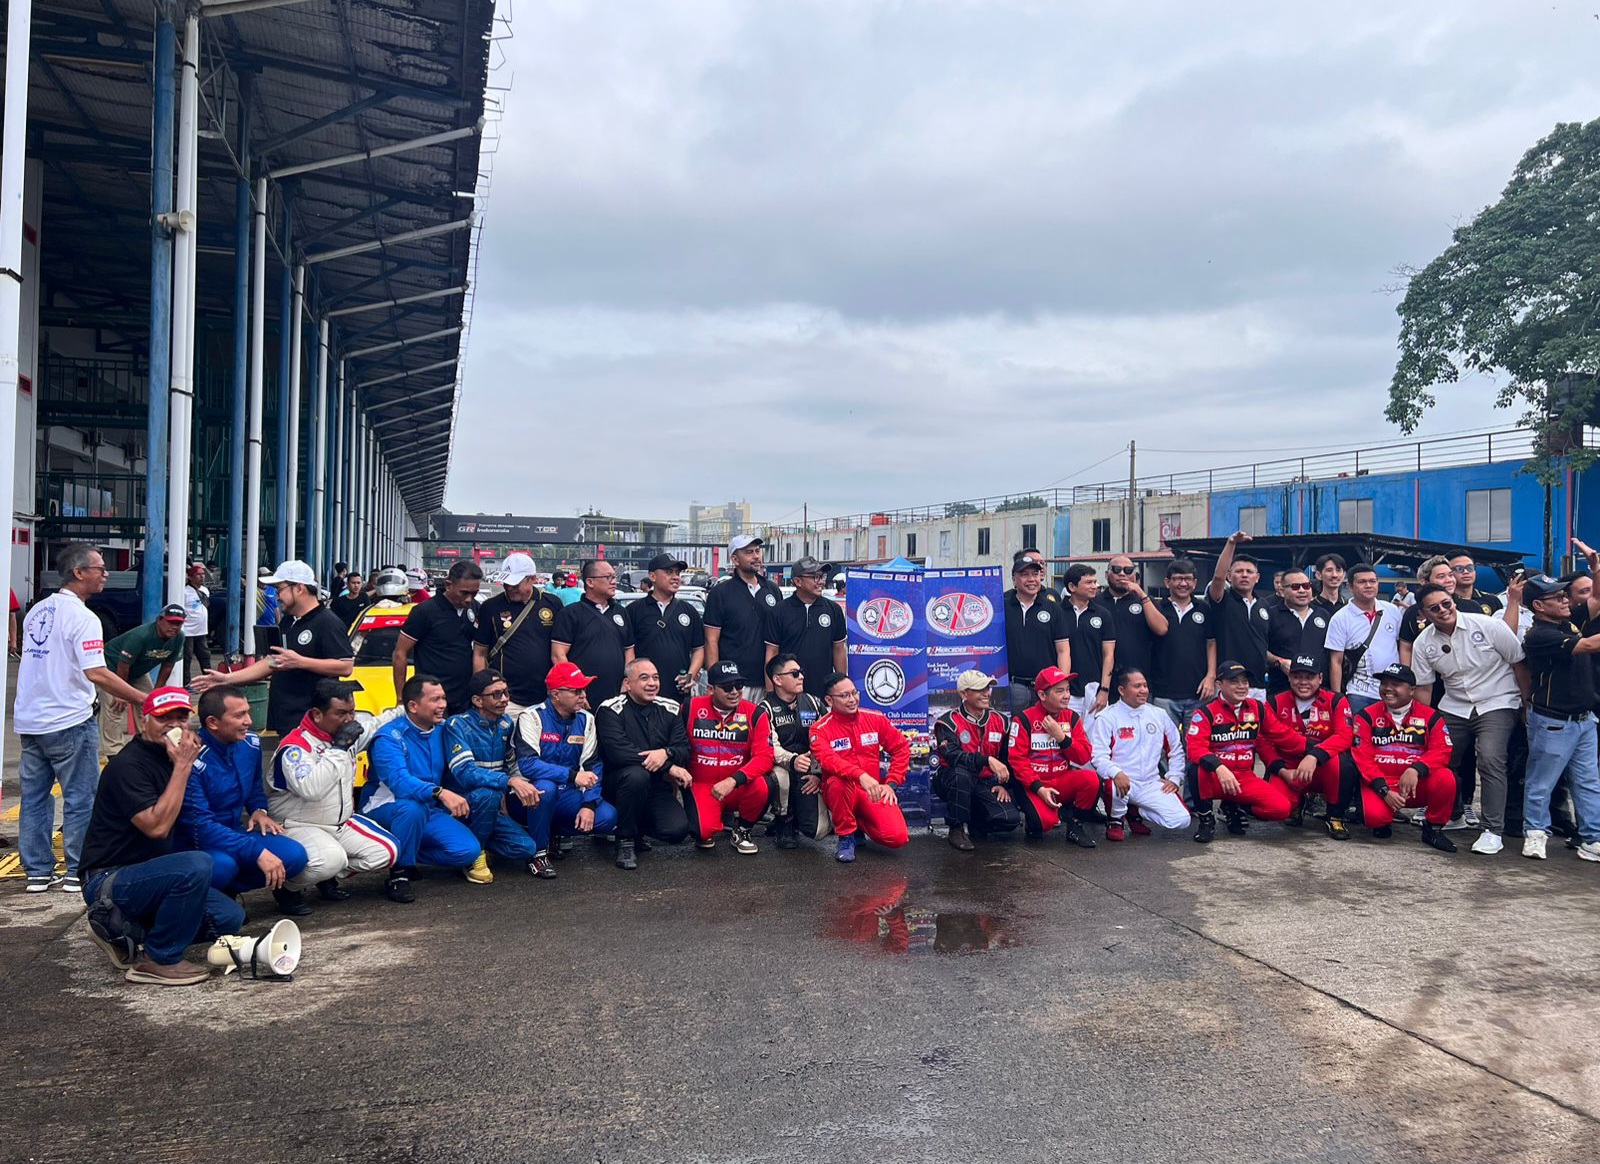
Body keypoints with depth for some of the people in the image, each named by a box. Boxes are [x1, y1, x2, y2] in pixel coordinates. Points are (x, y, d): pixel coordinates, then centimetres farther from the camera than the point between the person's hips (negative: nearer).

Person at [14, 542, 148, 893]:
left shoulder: (37, 611, 10)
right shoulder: (82, 618, -16)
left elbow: (33, 664, 18)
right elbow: (97, 673, -26)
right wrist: (144, 700, -25)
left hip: (29, 720, 8)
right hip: (69, 722, -8)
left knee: (34, 797, 13)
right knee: (81, 799, 3)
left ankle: (37, 871, 19)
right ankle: (78, 872, 8)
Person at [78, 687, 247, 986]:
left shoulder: (168, 758, 8)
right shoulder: (128, 765, -17)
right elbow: (157, 826, -26)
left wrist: (188, 759, 1)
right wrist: (183, 766, -23)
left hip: (146, 875, 9)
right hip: (108, 880, -9)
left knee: (229, 917, -4)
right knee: (197, 865, -33)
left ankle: (124, 929, 7)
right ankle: (159, 962, -15)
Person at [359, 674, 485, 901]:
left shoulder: (440, 731, 2)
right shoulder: (389, 737, -19)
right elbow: (399, 782, -36)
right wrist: (440, 792, -51)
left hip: (429, 810, 6)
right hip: (385, 810, -6)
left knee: (469, 850, -15)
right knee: (412, 807, -40)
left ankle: (404, 851, 7)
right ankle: (399, 874, -19)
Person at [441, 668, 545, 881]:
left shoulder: (506, 724, 5)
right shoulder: (457, 725, -15)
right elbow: (464, 772, -28)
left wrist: (522, 784, -6)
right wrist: (511, 781, -38)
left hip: (489, 808, 5)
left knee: (526, 847, -16)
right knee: (488, 793, -36)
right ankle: (473, 854, -15)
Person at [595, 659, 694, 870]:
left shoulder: (669, 709, 6)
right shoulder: (610, 710, -10)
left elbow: (684, 750, -1)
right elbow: (618, 752, -24)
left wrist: (666, 753, -27)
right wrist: (669, 767, -23)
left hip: (658, 786, 4)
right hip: (618, 782, -4)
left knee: (677, 830, -19)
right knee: (637, 774, -37)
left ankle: (639, 827, 17)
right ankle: (625, 840, -15)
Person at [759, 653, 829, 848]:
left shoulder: (814, 704, 11)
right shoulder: (765, 709, -2)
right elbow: (770, 748, -15)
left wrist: (819, 773, -6)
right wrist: (792, 760, -35)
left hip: (808, 778, 3)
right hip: (780, 769, -3)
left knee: (818, 830, -15)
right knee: (779, 775, -41)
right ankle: (784, 823, -9)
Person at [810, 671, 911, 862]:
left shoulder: (875, 719, 3)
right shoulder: (820, 729, -8)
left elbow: (901, 748, 10)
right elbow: (828, 760, -26)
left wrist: (891, 784, -1)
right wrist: (861, 775, -41)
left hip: (874, 793, 3)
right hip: (843, 792, -3)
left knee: (898, 837, -21)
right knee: (840, 781, -39)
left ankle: (860, 823, 15)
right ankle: (846, 836, -12)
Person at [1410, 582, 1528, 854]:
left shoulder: (1489, 625, -14)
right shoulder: (1423, 644, -4)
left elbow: (1519, 664, -6)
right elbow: (1422, 688, 3)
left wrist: (1528, 705, -4)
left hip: (1498, 704, -4)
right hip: (1454, 708, 4)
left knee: (1489, 758, -22)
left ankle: (1494, 831, -16)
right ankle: (1454, 816, 30)